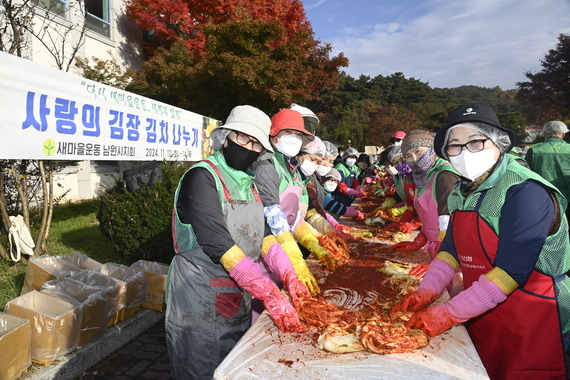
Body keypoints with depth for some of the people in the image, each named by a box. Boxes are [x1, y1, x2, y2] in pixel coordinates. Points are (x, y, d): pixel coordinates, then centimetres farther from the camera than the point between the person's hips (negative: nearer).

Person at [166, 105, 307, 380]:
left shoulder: (248, 182, 5)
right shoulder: (202, 177, -18)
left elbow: (262, 232, 7)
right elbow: (219, 244, -27)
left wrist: (288, 276, -7)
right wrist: (270, 294, -30)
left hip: (239, 293, 7)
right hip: (200, 297, -7)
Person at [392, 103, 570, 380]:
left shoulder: (526, 192, -22)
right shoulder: (464, 190, 2)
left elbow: (509, 271, -27)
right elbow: (451, 249, 7)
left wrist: (448, 314, -23)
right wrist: (425, 293, -6)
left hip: (530, 324, -6)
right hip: (481, 316, 6)